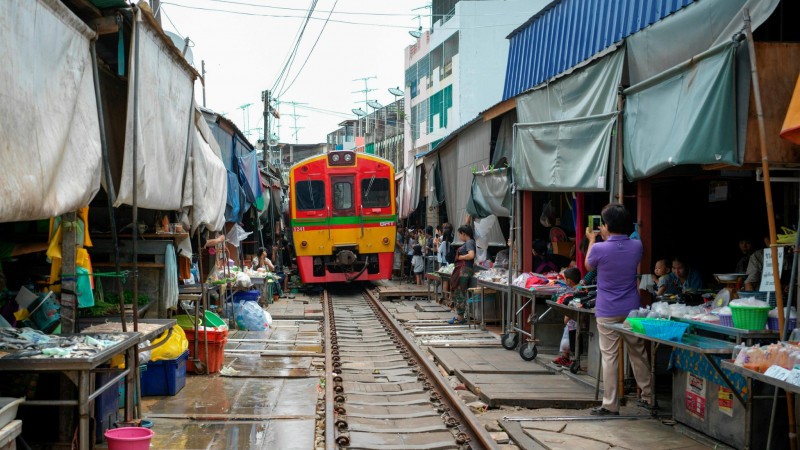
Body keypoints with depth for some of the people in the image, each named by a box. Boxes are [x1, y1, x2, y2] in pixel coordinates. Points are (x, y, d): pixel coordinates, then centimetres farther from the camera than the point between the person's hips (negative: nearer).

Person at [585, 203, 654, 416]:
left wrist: (592, 240, 20)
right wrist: (606, 239, 25)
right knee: (638, 352, 15)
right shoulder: (636, 246, -4)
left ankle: (610, 405, 2)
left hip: (607, 312, -4)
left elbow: (588, 265, 6)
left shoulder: (599, 249, -16)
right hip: (631, 310, 4)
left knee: (609, 356, 0)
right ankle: (648, 397, 24)